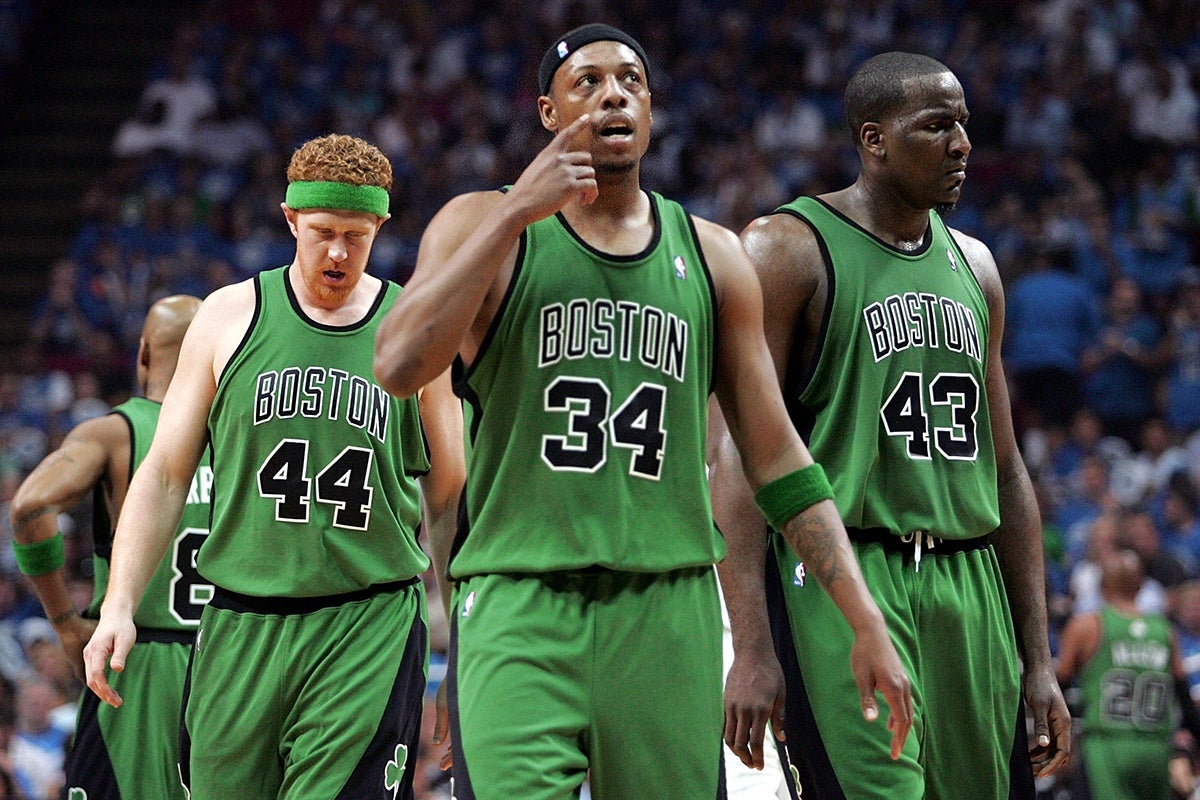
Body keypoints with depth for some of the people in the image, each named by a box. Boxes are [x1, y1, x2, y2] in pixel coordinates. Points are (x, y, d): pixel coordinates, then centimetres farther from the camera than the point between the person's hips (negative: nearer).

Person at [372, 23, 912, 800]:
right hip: (520, 609, -3)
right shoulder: (483, 226, 5)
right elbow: (399, 367, -13)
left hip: (669, 614, 3)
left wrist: (867, 624, 7)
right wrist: (516, 214, -14)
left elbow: (776, 458, 14)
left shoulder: (711, 256, 14)